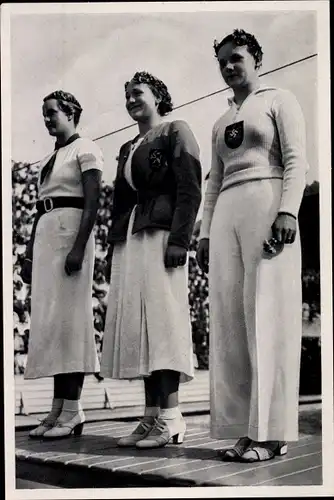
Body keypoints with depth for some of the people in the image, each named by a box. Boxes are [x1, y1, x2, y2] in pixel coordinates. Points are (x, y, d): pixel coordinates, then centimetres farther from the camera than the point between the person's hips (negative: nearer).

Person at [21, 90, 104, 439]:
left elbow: (92, 202, -11)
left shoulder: (84, 149, -1)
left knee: (67, 315, -11)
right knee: (48, 317, 3)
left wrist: (79, 247, -22)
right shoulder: (49, 158, 22)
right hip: (45, 232, 8)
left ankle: (72, 410, -9)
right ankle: (59, 407, 5)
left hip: (70, 229, -8)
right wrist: (29, 253, 14)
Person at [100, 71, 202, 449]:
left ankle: (170, 419, -12)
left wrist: (179, 239, -17)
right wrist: (112, 250, 15)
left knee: (162, 318, -12)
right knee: (135, 323, -1)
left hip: (160, 232, -7)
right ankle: (151, 417, -1)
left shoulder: (175, 132, 5)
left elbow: (189, 189, -6)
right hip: (128, 237, 7)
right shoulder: (127, 148, 26)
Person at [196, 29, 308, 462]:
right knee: (229, 320, -2)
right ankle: (244, 429, 0)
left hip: (266, 204, -6)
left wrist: (288, 211, -17)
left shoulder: (279, 100, 10)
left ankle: (271, 432, -11)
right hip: (226, 215, 6)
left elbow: (296, 161, -3)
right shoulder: (221, 123, 26)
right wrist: (205, 232, 12)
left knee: (266, 314, -11)